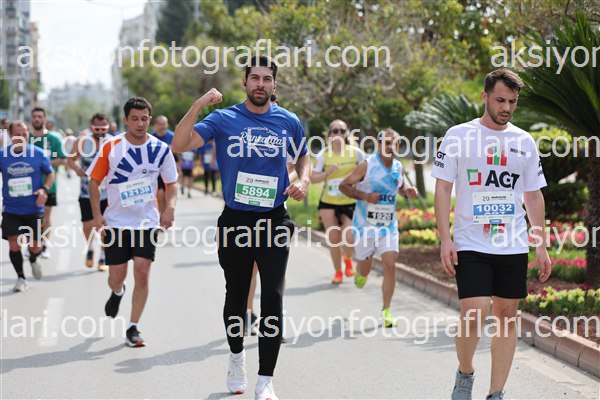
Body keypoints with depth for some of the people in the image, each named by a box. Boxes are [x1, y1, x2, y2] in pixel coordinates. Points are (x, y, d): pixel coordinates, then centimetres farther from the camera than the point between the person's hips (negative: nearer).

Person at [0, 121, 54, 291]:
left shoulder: (38, 154, -6)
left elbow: (50, 173, 7)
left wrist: (44, 189, -10)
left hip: (34, 209, 0)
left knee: (35, 246, 4)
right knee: (14, 245, -7)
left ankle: (33, 260, 41)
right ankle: (21, 278, 13)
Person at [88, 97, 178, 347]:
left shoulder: (160, 149, -3)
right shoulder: (111, 147, -7)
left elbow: (171, 184, 7)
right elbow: (94, 181, 1)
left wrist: (170, 207, -12)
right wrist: (97, 215, -9)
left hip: (147, 222, 0)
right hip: (116, 222, 0)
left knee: (142, 273, -9)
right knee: (116, 277, 5)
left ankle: (133, 328, 2)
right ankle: (117, 292, 44)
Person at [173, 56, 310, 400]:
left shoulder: (289, 122, 4)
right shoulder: (224, 120, -3)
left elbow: (304, 157, 20)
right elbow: (179, 145, -12)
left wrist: (303, 182, -1)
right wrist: (198, 106, -22)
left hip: (274, 221, 0)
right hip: (235, 221, 0)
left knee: (273, 298, -8)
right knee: (236, 296, 13)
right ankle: (237, 354, 39)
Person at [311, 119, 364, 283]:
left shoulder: (356, 152, -1)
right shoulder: (323, 154, -2)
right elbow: (313, 178, -4)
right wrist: (328, 172, -19)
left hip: (350, 202, -1)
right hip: (328, 202, 1)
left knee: (349, 238, -13)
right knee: (333, 238, 4)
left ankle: (348, 258, 23)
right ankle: (338, 272, 23)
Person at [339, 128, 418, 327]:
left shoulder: (398, 167, 3)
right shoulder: (367, 165, -13)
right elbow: (343, 186, -8)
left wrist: (408, 191, -1)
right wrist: (365, 196, -21)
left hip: (389, 226, 3)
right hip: (365, 226, -3)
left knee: (390, 265, -11)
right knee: (365, 269, 9)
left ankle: (386, 311, -2)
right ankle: (360, 272, 49)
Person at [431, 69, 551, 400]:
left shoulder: (524, 142, 9)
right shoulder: (459, 136, -1)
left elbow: (533, 196, 14)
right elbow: (443, 188, -1)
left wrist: (541, 246, 10)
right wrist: (445, 239, -10)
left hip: (514, 247, 4)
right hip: (470, 246, -4)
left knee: (506, 316, 4)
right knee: (473, 316, -13)